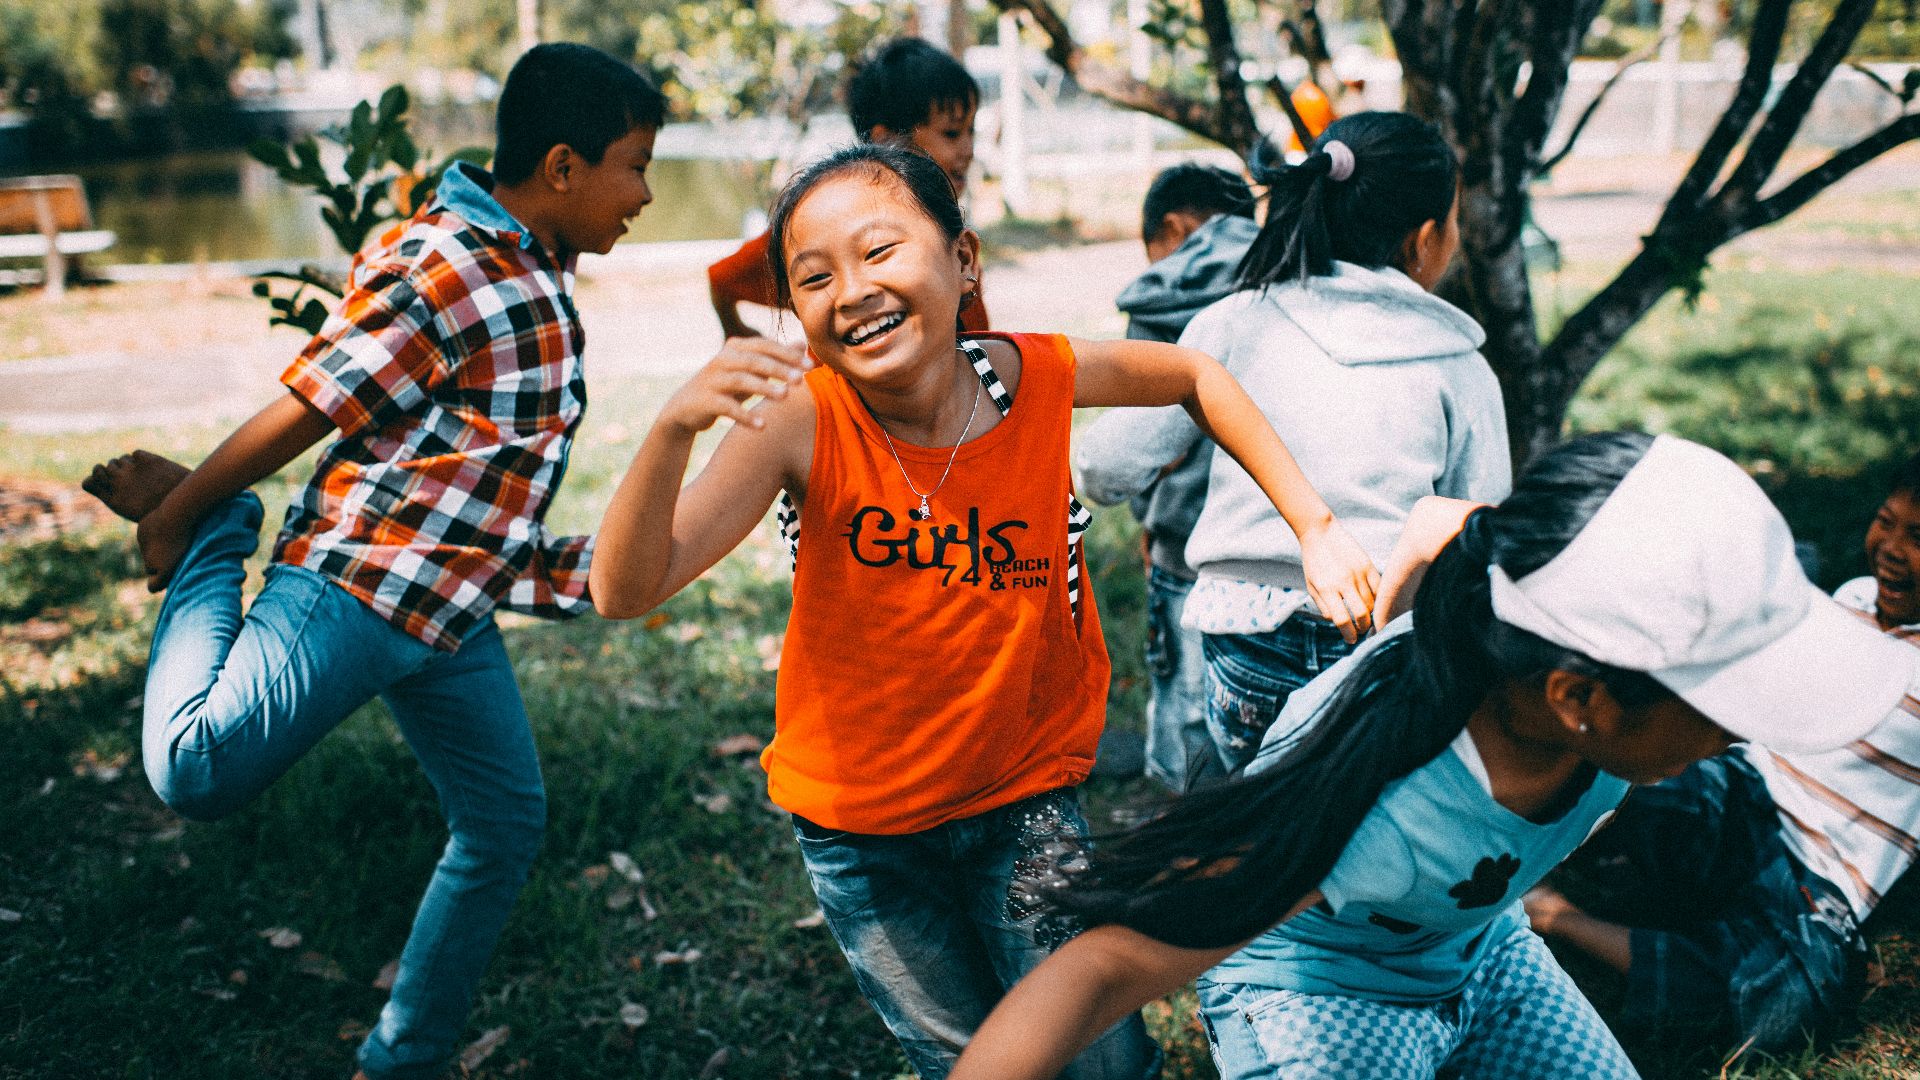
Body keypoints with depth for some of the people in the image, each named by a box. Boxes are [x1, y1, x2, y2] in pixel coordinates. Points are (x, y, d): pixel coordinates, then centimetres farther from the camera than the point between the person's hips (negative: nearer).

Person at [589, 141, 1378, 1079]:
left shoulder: (1036, 378, -17)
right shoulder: (803, 423, -23)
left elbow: (1189, 374, 3)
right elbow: (625, 593, -31)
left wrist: (1315, 528, -4)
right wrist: (673, 428, -49)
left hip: (1023, 798, 1)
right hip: (856, 825, -1)